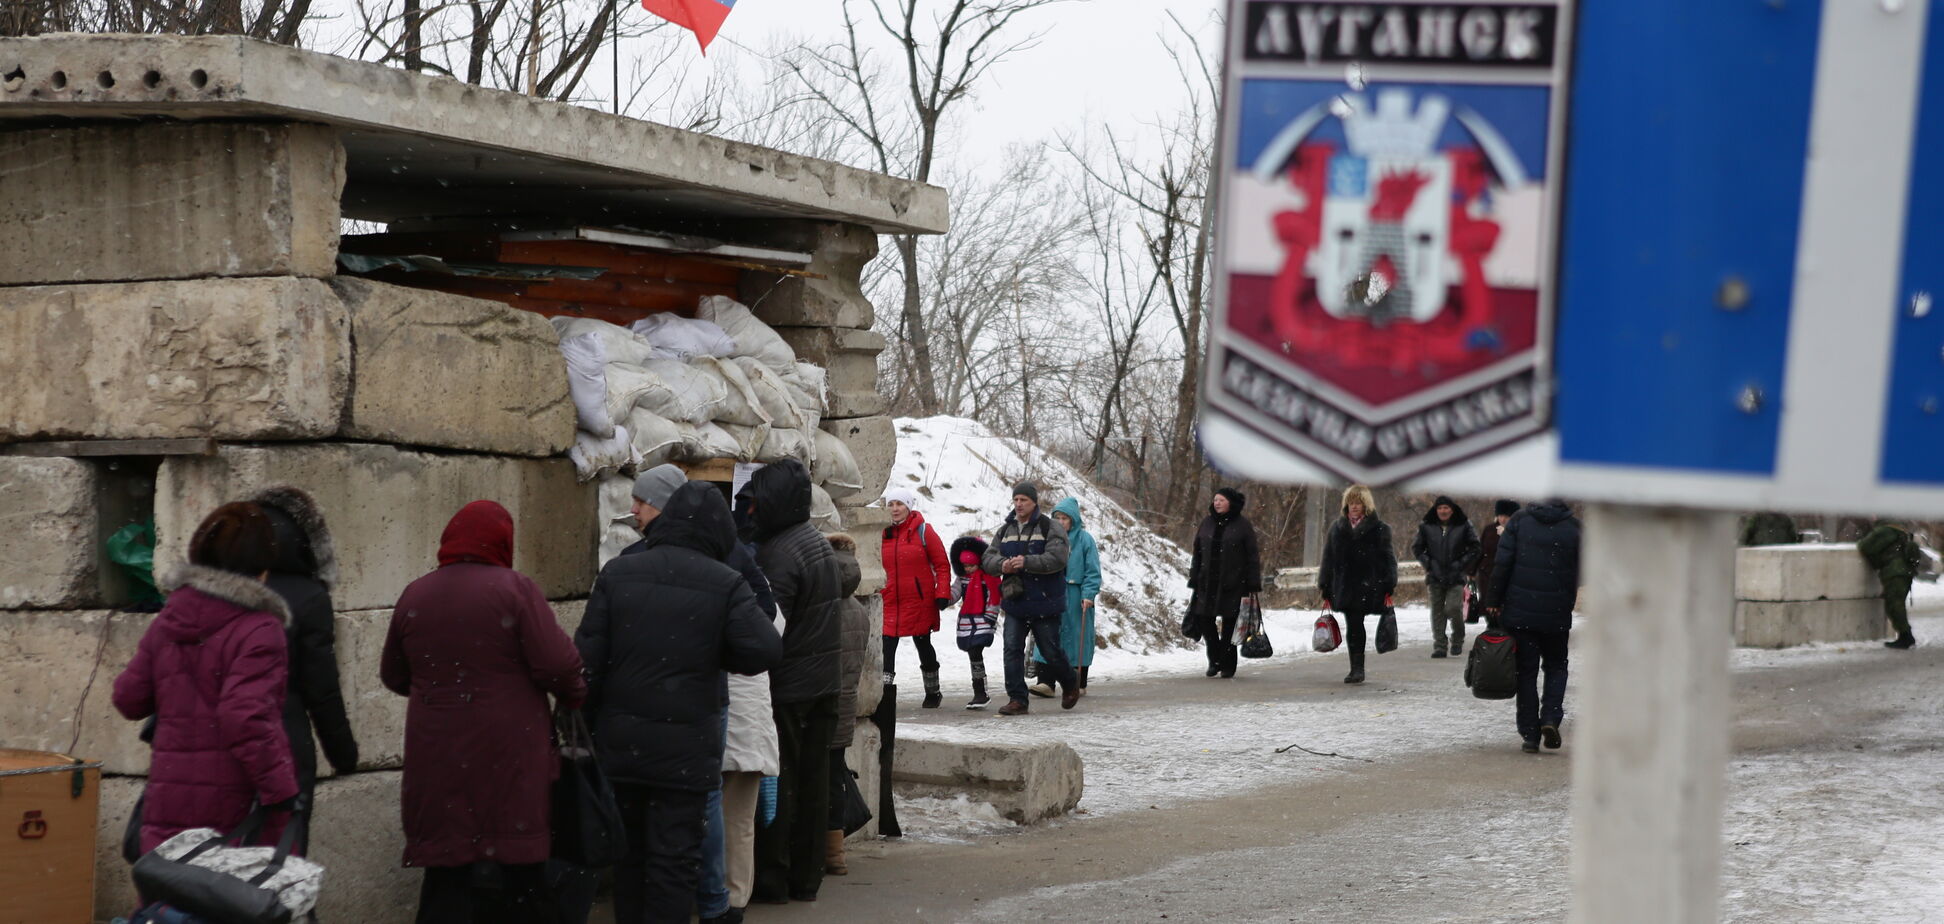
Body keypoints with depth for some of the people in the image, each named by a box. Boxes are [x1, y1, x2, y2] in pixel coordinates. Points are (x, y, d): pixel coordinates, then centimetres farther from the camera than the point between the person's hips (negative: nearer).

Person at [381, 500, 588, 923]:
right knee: (518, 873, 5)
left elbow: (394, 676, 15)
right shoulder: (515, 590, -9)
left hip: (438, 759, 4)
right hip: (506, 757, -4)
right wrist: (573, 696, 7)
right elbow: (559, 664, -13)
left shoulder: (414, 597, 5)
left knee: (447, 875, 8)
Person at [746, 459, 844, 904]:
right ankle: (806, 876, 17)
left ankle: (771, 879, 4)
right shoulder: (819, 542, 11)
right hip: (824, 681, 9)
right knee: (814, 779, 11)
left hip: (788, 685, -9)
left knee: (778, 783, -1)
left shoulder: (779, 554, -19)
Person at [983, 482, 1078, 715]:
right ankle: (1017, 700, -1)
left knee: (1051, 651, 4)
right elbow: (988, 558, 5)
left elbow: (1057, 558, -20)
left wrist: (1026, 562, -31)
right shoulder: (1005, 530, 11)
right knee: (1012, 649, -5)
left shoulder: (1050, 528, -6)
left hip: (1044, 603, -4)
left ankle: (1070, 684, 31)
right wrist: (1002, 565, -18)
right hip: (1014, 602, 4)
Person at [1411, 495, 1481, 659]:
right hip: (1435, 577, 2)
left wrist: (1463, 564, -3)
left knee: (1454, 608, -14)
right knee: (1437, 611, 2)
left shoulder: (1463, 527, 1)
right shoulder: (1427, 527, 5)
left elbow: (1475, 547, 7)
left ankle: (1458, 639, 11)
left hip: (1456, 577, -2)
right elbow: (1416, 548, 11)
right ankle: (1439, 646, 8)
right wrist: (1428, 563, 0)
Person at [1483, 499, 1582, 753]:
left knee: (1526, 670, 7)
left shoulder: (1520, 521, 0)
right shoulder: (1575, 527, 0)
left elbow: (1502, 564, -5)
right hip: (1557, 615, 0)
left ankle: (1529, 733, 5)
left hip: (1519, 611, 0)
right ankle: (1551, 718, -4)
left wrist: (1493, 601, 0)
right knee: (1556, 666, 17)